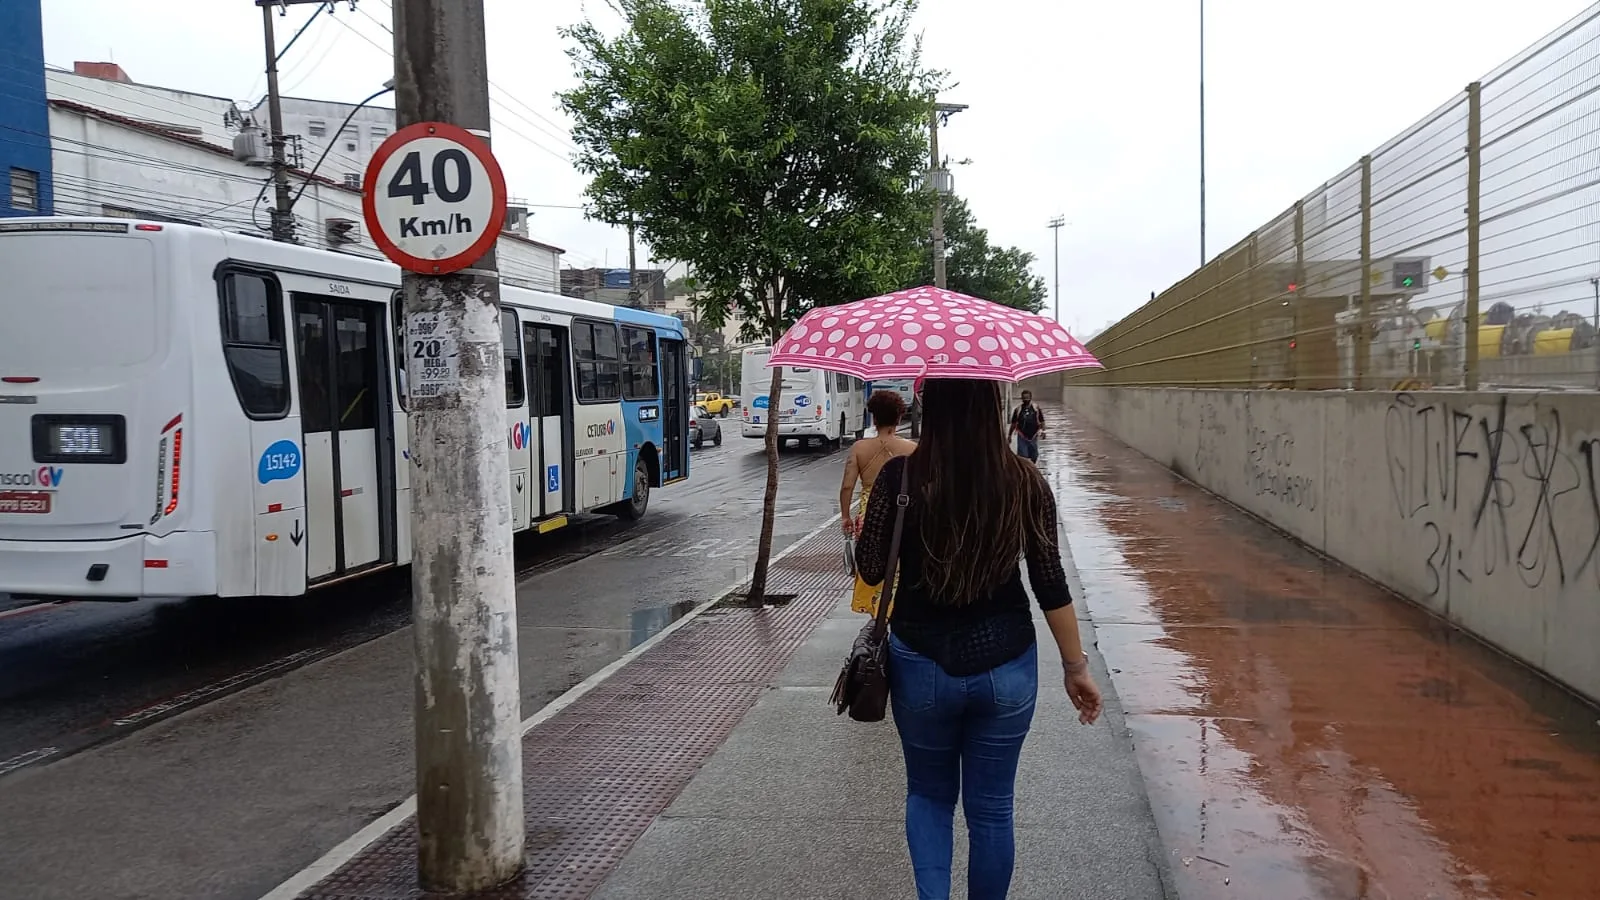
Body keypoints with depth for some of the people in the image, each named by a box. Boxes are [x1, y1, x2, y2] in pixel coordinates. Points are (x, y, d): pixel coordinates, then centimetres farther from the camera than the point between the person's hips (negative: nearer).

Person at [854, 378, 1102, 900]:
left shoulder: (898, 477, -13)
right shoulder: (1025, 483, -9)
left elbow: (870, 569, -7)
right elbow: (1051, 587, -5)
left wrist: (864, 523, 13)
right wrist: (1076, 668, 4)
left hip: (921, 666, 0)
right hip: (1005, 666, 1)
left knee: (929, 794, 21)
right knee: (991, 807, 16)